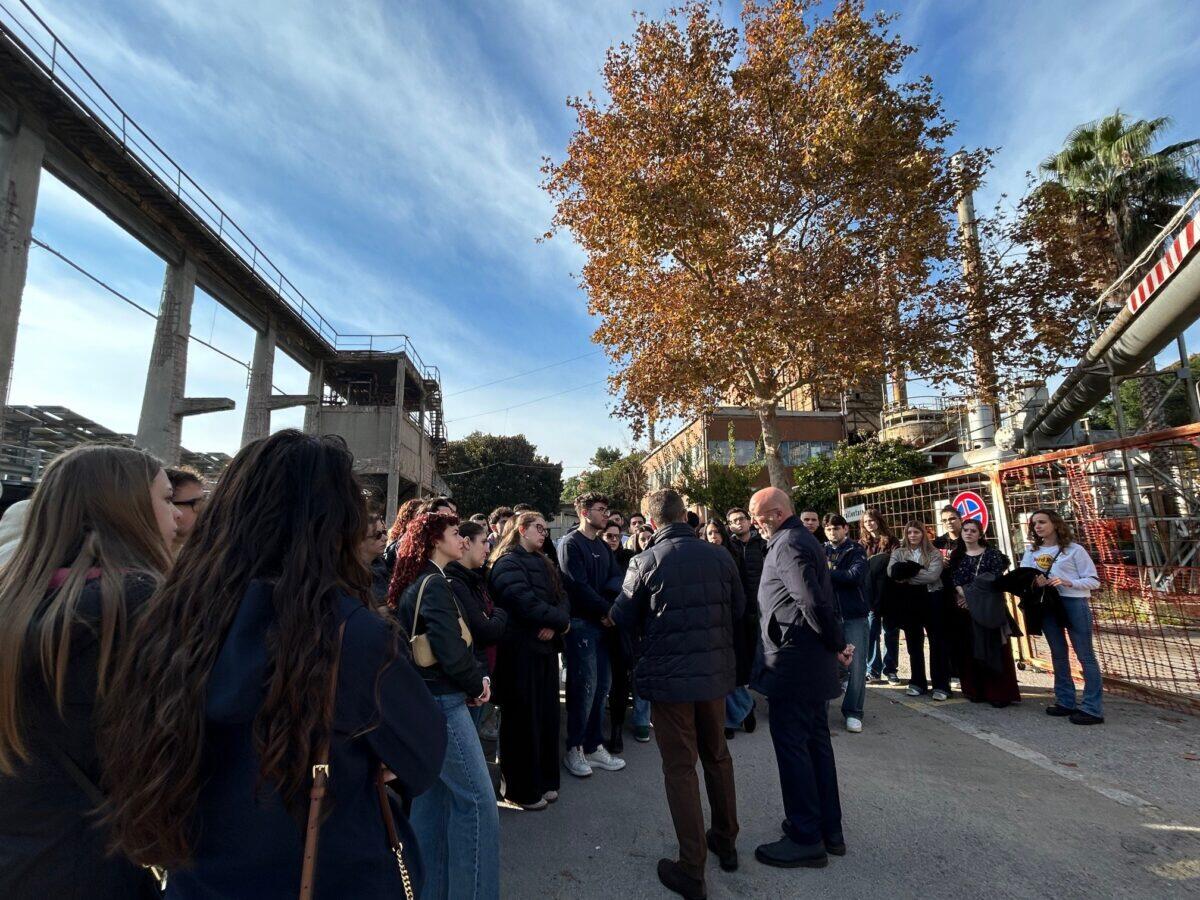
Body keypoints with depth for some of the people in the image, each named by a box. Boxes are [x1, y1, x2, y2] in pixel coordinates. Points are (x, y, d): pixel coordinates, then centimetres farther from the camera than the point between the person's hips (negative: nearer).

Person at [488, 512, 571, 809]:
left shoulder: (542, 564, 17)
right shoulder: (507, 563, -11)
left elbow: (562, 597, 8)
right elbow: (525, 602, -24)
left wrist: (554, 624, -12)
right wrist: (561, 621, -13)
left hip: (545, 648, 8)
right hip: (520, 650, -8)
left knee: (547, 715, 14)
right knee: (522, 719, 3)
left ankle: (544, 781, 30)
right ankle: (521, 789, 19)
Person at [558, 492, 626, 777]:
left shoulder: (603, 546, 14)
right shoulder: (571, 543, -9)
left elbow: (616, 578, 7)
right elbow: (578, 585, -16)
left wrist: (609, 588, -16)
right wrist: (607, 611, -11)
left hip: (602, 623, 7)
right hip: (580, 622, -7)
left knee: (601, 686, 10)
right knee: (585, 686, -3)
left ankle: (594, 746, 22)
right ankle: (574, 748, 13)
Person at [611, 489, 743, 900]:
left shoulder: (645, 562, -15)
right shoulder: (720, 556, -6)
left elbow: (623, 618, -4)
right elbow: (738, 608, 6)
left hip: (669, 676, -3)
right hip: (715, 671, 4)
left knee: (680, 767, 10)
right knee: (717, 755, 23)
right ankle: (726, 841, 39)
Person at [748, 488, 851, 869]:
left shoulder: (787, 544, -17)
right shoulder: (805, 539, 14)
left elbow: (813, 602, -25)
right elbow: (823, 598, 17)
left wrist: (836, 644, -13)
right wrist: (836, 643, 13)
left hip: (793, 661, -10)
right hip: (814, 661, 10)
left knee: (792, 745, 0)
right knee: (816, 740, 17)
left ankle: (806, 839, 12)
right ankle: (829, 829, 29)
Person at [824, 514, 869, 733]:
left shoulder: (856, 551, 0)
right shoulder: (821, 551, 8)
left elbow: (855, 575, -16)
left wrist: (827, 573, -14)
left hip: (854, 615, -2)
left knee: (856, 665, 0)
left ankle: (853, 712, 13)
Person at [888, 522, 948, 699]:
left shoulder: (934, 554, 0)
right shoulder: (898, 553, 6)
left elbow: (933, 576, -16)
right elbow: (892, 572, -11)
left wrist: (907, 576, -14)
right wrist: (918, 571, -18)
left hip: (931, 600, -2)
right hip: (909, 602, 2)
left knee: (938, 643, 3)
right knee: (914, 643, 11)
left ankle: (941, 685, 12)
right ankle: (917, 682, 22)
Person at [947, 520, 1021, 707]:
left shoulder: (992, 554, -1)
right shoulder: (956, 556, 11)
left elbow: (995, 579, -11)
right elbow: (954, 580, 2)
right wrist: (965, 595, -16)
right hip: (964, 609, 4)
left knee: (993, 649, -2)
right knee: (969, 651, 6)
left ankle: (999, 693, 5)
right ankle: (975, 691, 15)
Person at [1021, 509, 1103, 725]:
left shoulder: (1074, 550, -2)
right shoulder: (1032, 552, 9)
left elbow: (1093, 580, -4)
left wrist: (1068, 582, -19)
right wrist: (1033, 581, -19)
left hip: (1073, 604, -5)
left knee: (1085, 655, -1)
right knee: (1058, 655, 13)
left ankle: (1092, 708, 3)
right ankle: (1065, 702, 23)